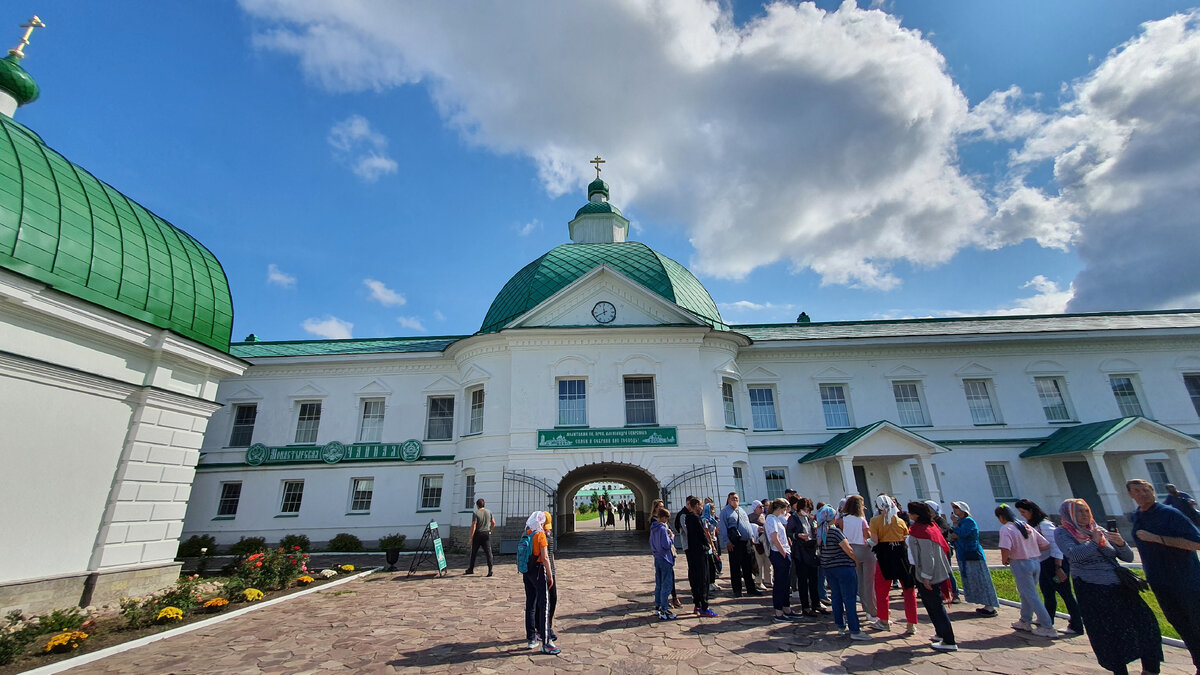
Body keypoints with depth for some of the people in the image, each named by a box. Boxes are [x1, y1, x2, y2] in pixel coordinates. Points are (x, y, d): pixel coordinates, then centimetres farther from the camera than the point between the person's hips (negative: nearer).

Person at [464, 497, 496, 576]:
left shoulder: (475, 513, -9)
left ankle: (471, 569, 26)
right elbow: (493, 523, 9)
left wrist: (471, 537, -11)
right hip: (486, 534, 3)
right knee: (488, 552, 0)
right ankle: (490, 570, -8)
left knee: (473, 553, 14)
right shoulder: (489, 512, 4)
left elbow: (473, 526, -14)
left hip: (478, 534, -2)